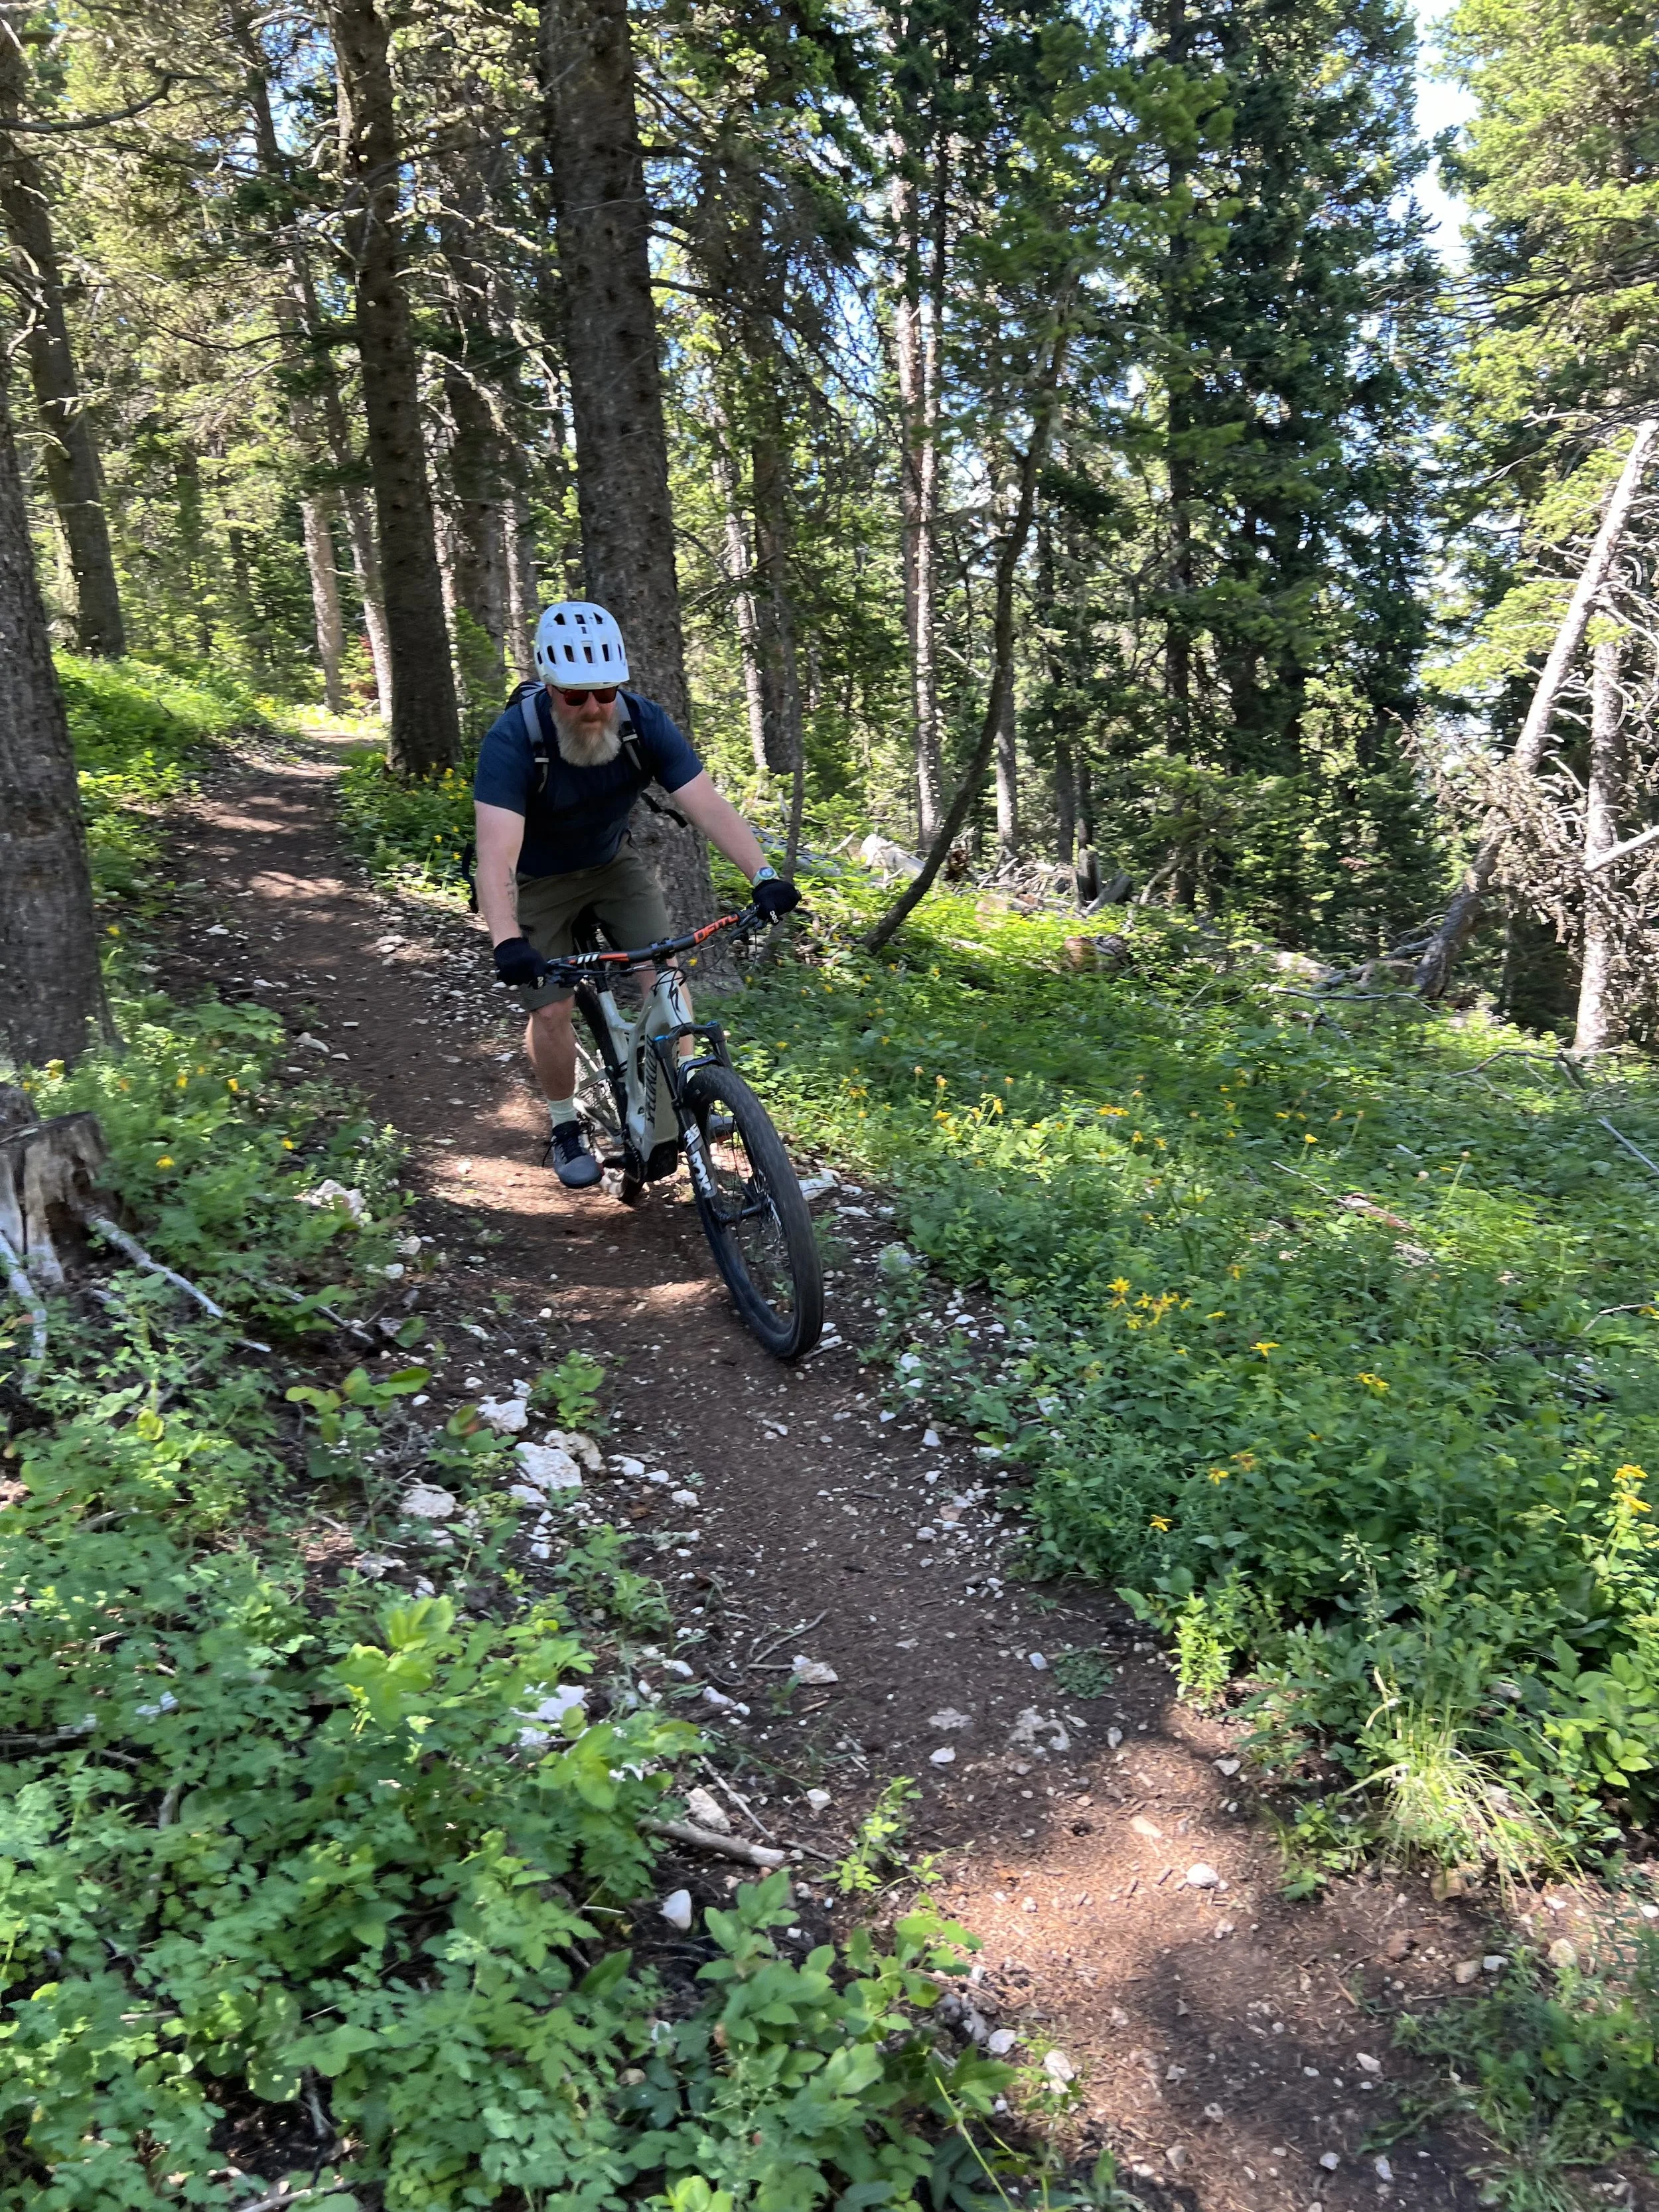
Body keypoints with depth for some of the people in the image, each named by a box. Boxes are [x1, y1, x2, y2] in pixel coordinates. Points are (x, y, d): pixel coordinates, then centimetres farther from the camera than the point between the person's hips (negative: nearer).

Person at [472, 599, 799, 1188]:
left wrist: (763, 874, -45)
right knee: (551, 1009, -6)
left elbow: (708, 804, -30)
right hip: (537, 882, -3)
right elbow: (496, 853, -43)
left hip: (613, 863, 3)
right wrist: (507, 942, -59)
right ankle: (565, 1128, 18)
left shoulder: (643, 722, -23)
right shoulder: (513, 741, -33)